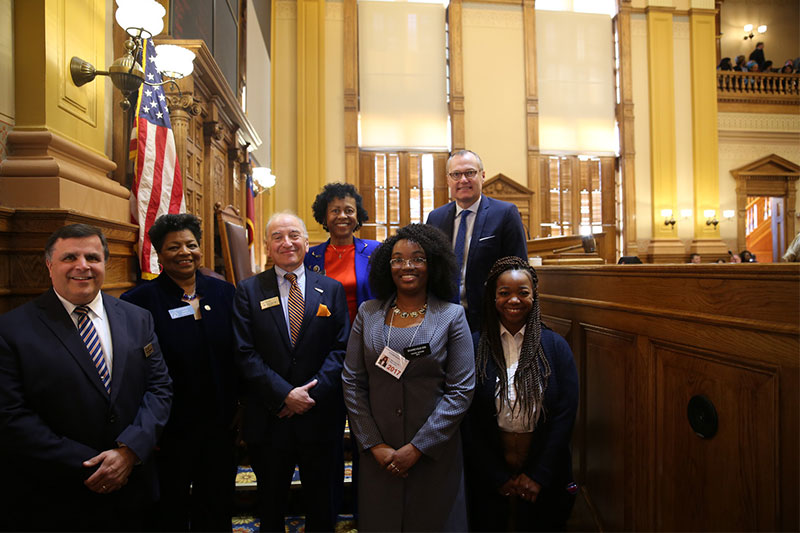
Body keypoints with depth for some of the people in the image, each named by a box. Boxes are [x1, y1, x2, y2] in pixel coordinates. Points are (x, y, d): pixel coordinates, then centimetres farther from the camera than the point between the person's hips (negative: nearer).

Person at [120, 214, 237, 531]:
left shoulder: (223, 292, 1)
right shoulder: (140, 300, -11)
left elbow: (237, 357, 5)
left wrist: (237, 411, 3)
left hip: (219, 425, 3)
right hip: (169, 431, -3)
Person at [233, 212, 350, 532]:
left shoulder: (332, 290, 2)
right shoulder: (248, 290, 0)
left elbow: (341, 348, -3)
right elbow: (245, 354, -7)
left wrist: (313, 392, -14)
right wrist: (285, 394, -15)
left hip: (320, 416, 1)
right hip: (268, 418, 0)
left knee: (323, 505, 17)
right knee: (271, 505, 20)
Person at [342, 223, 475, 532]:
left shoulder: (451, 316, -5)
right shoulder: (368, 314, 1)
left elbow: (460, 390, -9)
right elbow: (352, 382, 1)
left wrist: (417, 448, -12)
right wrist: (374, 444, -6)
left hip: (434, 453, -1)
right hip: (377, 455, 2)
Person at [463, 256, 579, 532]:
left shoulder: (556, 347, -3)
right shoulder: (473, 347, -7)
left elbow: (565, 414, -6)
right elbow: (468, 420, -7)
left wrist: (538, 475, -9)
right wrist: (499, 476, -8)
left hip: (543, 477, 1)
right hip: (489, 475, 0)